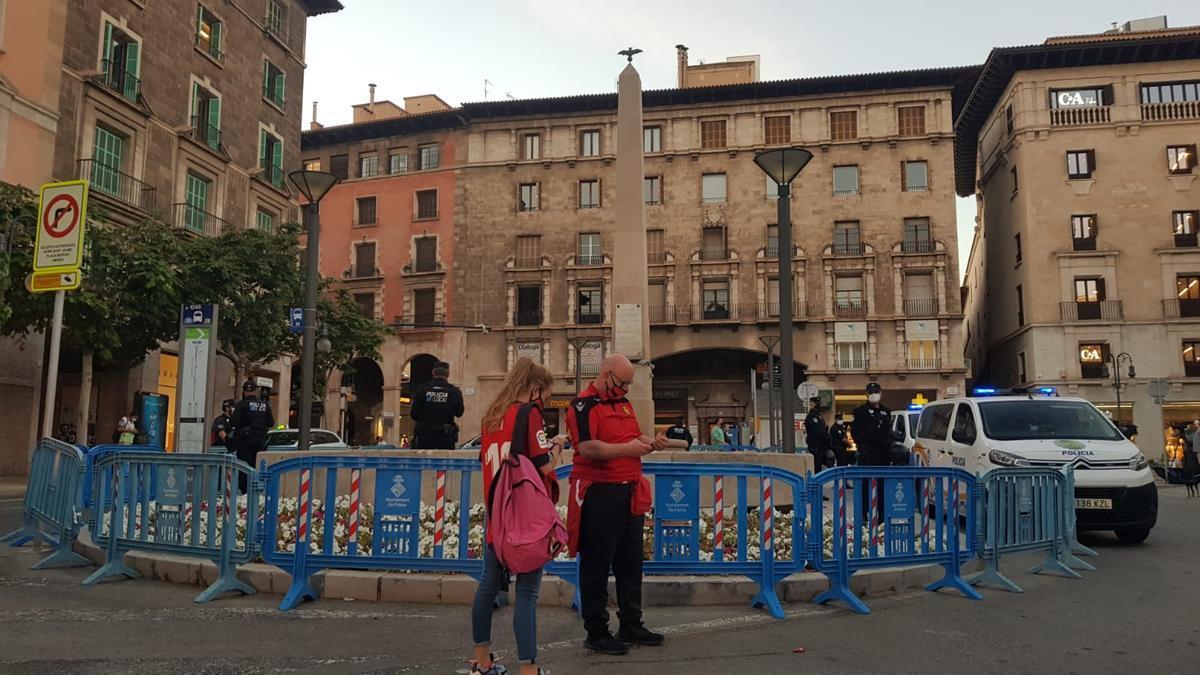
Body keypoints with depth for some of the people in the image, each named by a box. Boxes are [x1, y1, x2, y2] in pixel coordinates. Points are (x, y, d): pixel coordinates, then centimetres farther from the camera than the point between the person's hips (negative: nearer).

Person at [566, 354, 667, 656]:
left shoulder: (624, 403, 17)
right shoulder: (584, 405, -10)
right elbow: (587, 448, -22)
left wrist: (651, 442, 3)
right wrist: (627, 449, -20)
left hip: (630, 494, 9)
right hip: (598, 494, -8)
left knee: (631, 563, 15)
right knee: (597, 566, 1)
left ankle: (631, 625, 27)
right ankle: (596, 633, 12)